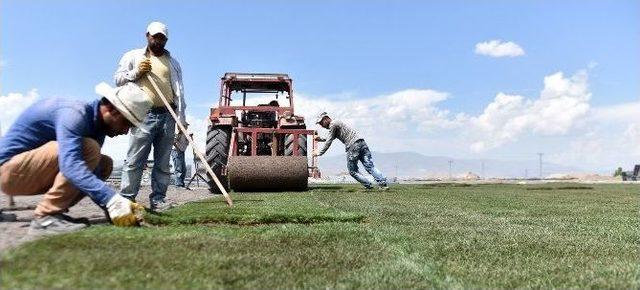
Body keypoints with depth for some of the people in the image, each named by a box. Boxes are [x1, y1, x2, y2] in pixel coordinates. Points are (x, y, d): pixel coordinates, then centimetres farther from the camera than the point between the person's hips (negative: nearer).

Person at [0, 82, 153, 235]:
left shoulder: (97, 126, 3)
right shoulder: (74, 113, -25)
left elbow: (94, 172, 0)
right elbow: (70, 165, -39)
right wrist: (113, 200, -45)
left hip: (36, 170, 9)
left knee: (104, 164, 5)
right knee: (88, 149, -26)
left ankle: (52, 212, 2)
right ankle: (44, 217, -22)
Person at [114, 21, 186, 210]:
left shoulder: (172, 62, 20)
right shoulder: (132, 56, 15)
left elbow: (179, 91, 14)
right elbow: (118, 79, 11)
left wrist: (181, 118, 4)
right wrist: (136, 72, -6)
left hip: (167, 116, 3)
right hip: (144, 115, -2)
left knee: (163, 162, 3)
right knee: (135, 160, -7)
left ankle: (158, 199, 7)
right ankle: (126, 198, -4)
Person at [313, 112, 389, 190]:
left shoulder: (333, 124, 2)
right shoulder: (336, 123, 31)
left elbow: (328, 143, 1)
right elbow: (331, 139, 45)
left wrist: (319, 153, 9)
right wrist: (321, 139, 35)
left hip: (353, 145, -8)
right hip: (361, 142, 9)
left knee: (352, 170, 3)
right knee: (370, 166, -2)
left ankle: (368, 185, -2)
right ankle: (383, 183, -15)